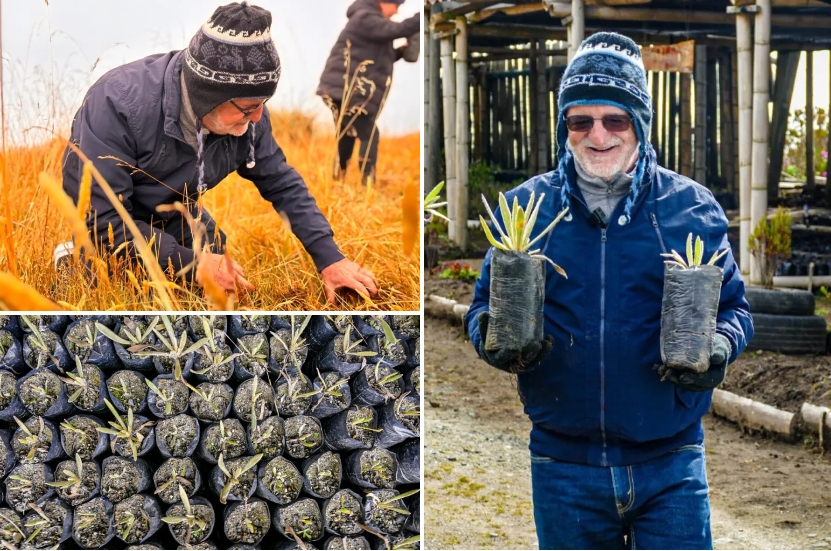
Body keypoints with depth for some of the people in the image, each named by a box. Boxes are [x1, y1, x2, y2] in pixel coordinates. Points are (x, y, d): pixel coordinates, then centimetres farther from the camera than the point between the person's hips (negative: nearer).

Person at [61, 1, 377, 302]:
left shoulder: (246, 112, -23)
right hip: (104, 217, -5)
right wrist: (189, 263, -43)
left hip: (173, 213, 5)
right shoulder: (118, 104, -39)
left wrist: (329, 258, -15)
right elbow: (104, 219, -38)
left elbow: (282, 184, -7)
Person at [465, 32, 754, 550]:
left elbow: (733, 304, 7)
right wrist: (492, 336, -13)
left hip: (670, 467, -1)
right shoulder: (525, 206, 3)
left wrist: (720, 345, -15)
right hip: (563, 465, 1)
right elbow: (486, 301, 10)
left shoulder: (693, 207, 1)